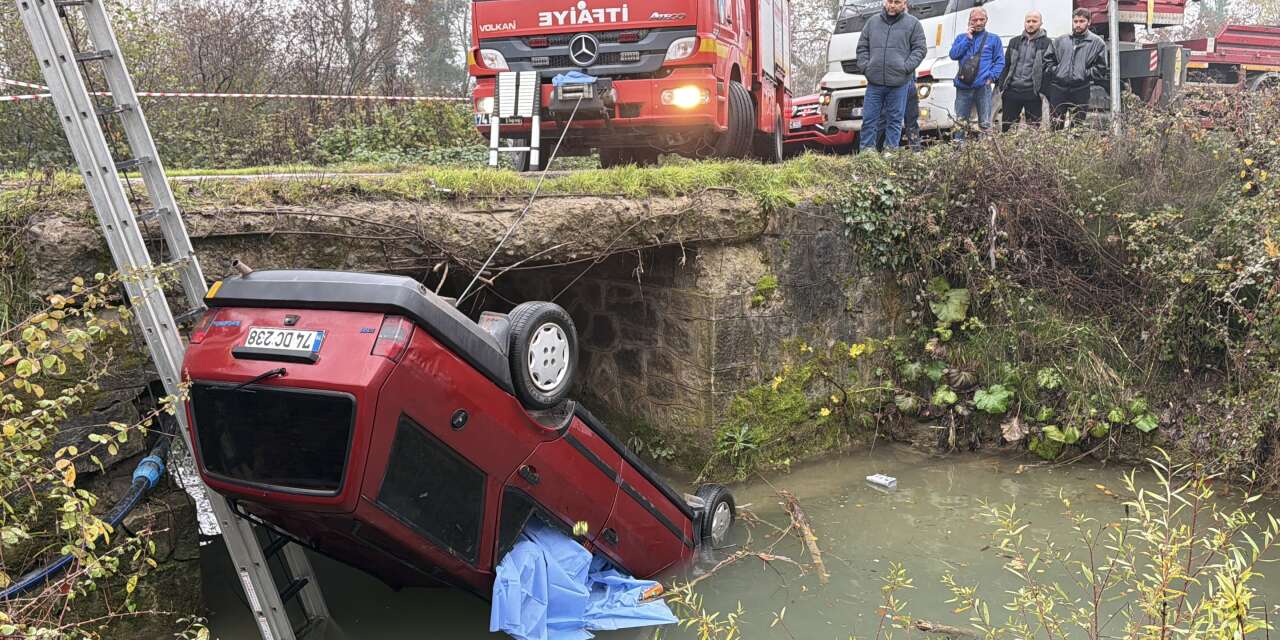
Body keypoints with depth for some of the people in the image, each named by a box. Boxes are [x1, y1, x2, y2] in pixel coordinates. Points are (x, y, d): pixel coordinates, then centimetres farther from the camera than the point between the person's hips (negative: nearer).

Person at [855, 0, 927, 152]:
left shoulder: (913, 23, 6)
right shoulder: (873, 21, 13)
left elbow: (920, 49, 3)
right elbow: (862, 47, 16)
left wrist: (906, 67, -9)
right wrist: (864, 66, 3)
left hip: (899, 83, -2)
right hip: (874, 82, 2)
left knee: (894, 120, 3)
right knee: (869, 118, 1)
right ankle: (866, 150, 6)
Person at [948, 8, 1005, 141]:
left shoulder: (993, 39, 8)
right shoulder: (961, 38, 14)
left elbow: (1000, 61, 5)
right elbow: (953, 55, -1)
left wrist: (991, 76, -8)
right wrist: (967, 39, -5)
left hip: (983, 86, -2)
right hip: (963, 86, 2)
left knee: (985, 124, -2)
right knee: (960, 124, 4)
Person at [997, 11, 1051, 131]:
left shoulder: (1046, 43, 2)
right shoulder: (1015, 41, 14)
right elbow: (1006, 66, 14)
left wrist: (1043, 90, -11)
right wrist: (1002, 87, 5)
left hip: (1033, 93, -3)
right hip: (1012, 90, 3)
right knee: (1007, 127, 4)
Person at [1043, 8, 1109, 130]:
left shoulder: (1097, 42, 4)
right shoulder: (1060, 40, 13)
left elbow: (1101, 67, 0)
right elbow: (1048, 59, 14)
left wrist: (1086, 74, -8)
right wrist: (1055, 72, 0)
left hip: (1081, 90, -2)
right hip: (1058, 88, 2)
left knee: (1077, 125, 3)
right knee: (1055, 124, 3)